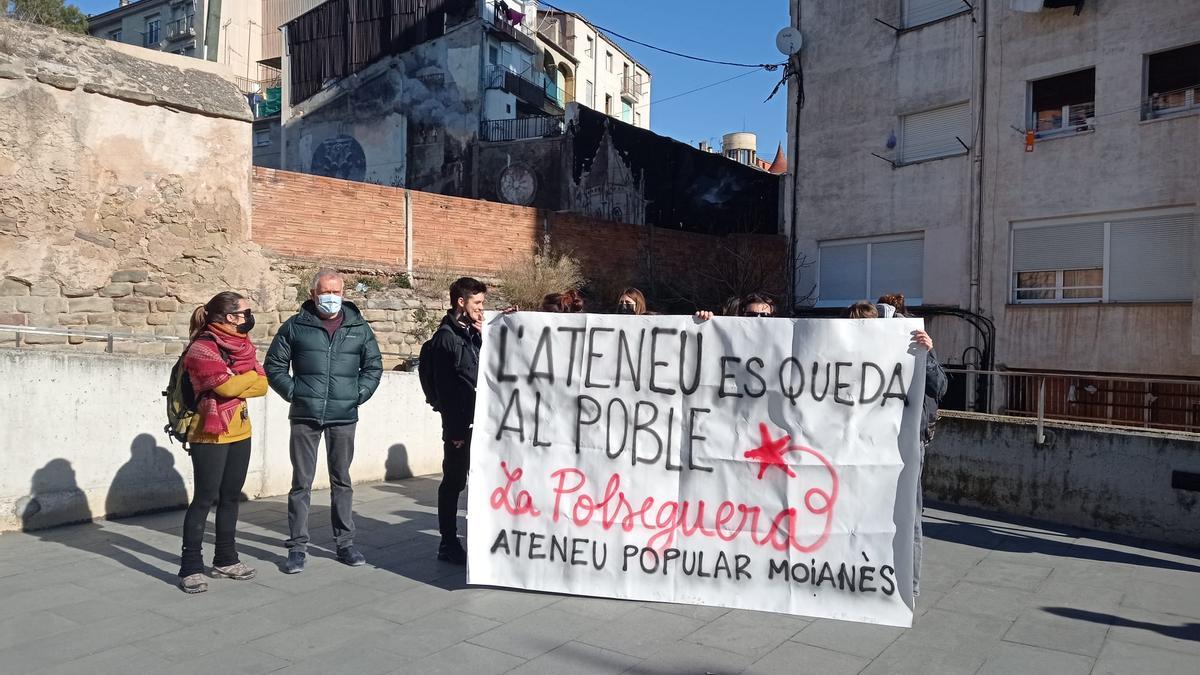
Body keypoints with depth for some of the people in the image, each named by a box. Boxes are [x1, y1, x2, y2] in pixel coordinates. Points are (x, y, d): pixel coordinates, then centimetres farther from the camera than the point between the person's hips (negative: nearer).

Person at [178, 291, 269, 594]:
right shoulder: (202, 348, -12)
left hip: (239, 433, 7)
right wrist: (251, 374, -3)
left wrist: (239, 383, -13)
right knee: (205, 498, -4)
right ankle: (191, 568, 4)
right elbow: (228, 385, -21)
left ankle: (225, 559, 23)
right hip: (210, 436, -7)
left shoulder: (241, 344, 12)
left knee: (231, 497, 12)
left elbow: (262, 385, 4)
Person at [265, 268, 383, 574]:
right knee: (301, 482, 3)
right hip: (305, 417, -1)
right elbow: (274, 365, 7)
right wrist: (293, 392, -3)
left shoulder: (359, 328, 8)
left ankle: (345, 543, 20)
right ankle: (297, 546, 12)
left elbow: (373, 366, 14)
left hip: (344, 416, 1)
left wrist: (359, 393, 2)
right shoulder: (295, 326, 3)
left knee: (342, 480, 10)